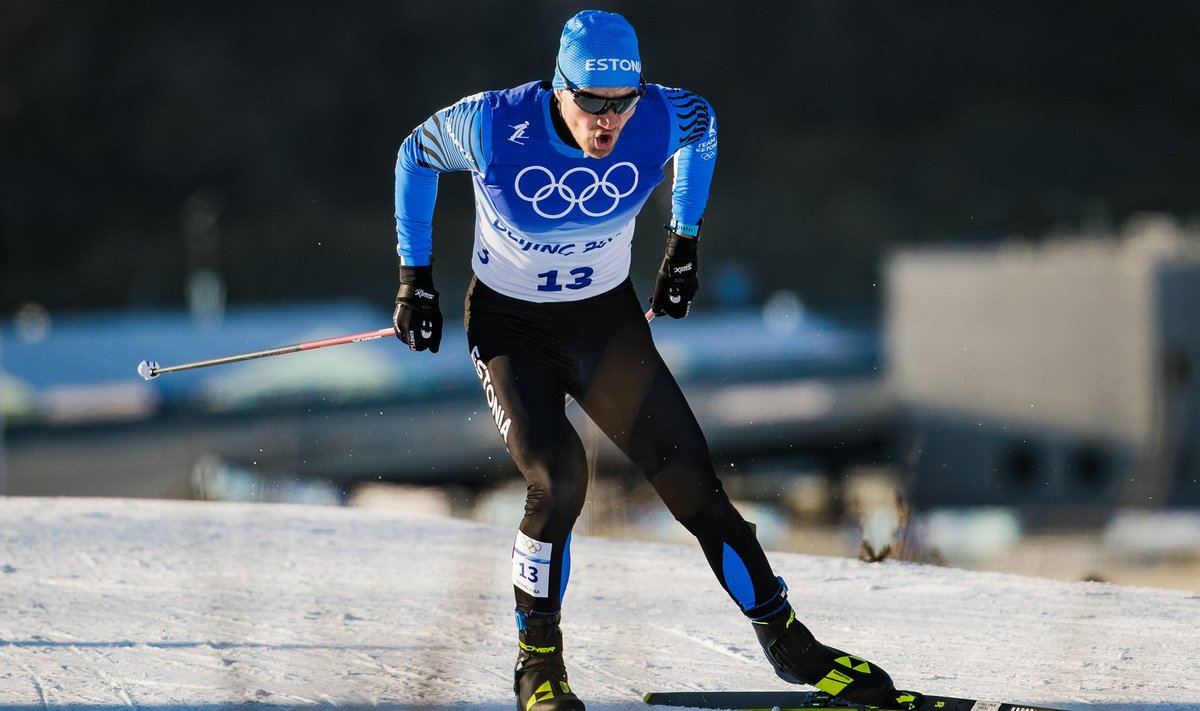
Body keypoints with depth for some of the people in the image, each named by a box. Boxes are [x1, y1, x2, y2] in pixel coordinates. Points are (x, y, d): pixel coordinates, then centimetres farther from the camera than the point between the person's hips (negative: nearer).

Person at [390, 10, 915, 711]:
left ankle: (790, 644, 12)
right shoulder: (494, 125, -26)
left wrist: (685, 243, 11)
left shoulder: (660, 121, -20)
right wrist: (415, 276, -2)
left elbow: (705, 122, 6)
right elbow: (417, 153, -4)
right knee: (559, 480, -24)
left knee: (694, 481, -3)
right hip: (510, 326, -2)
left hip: (609, 321, 2)